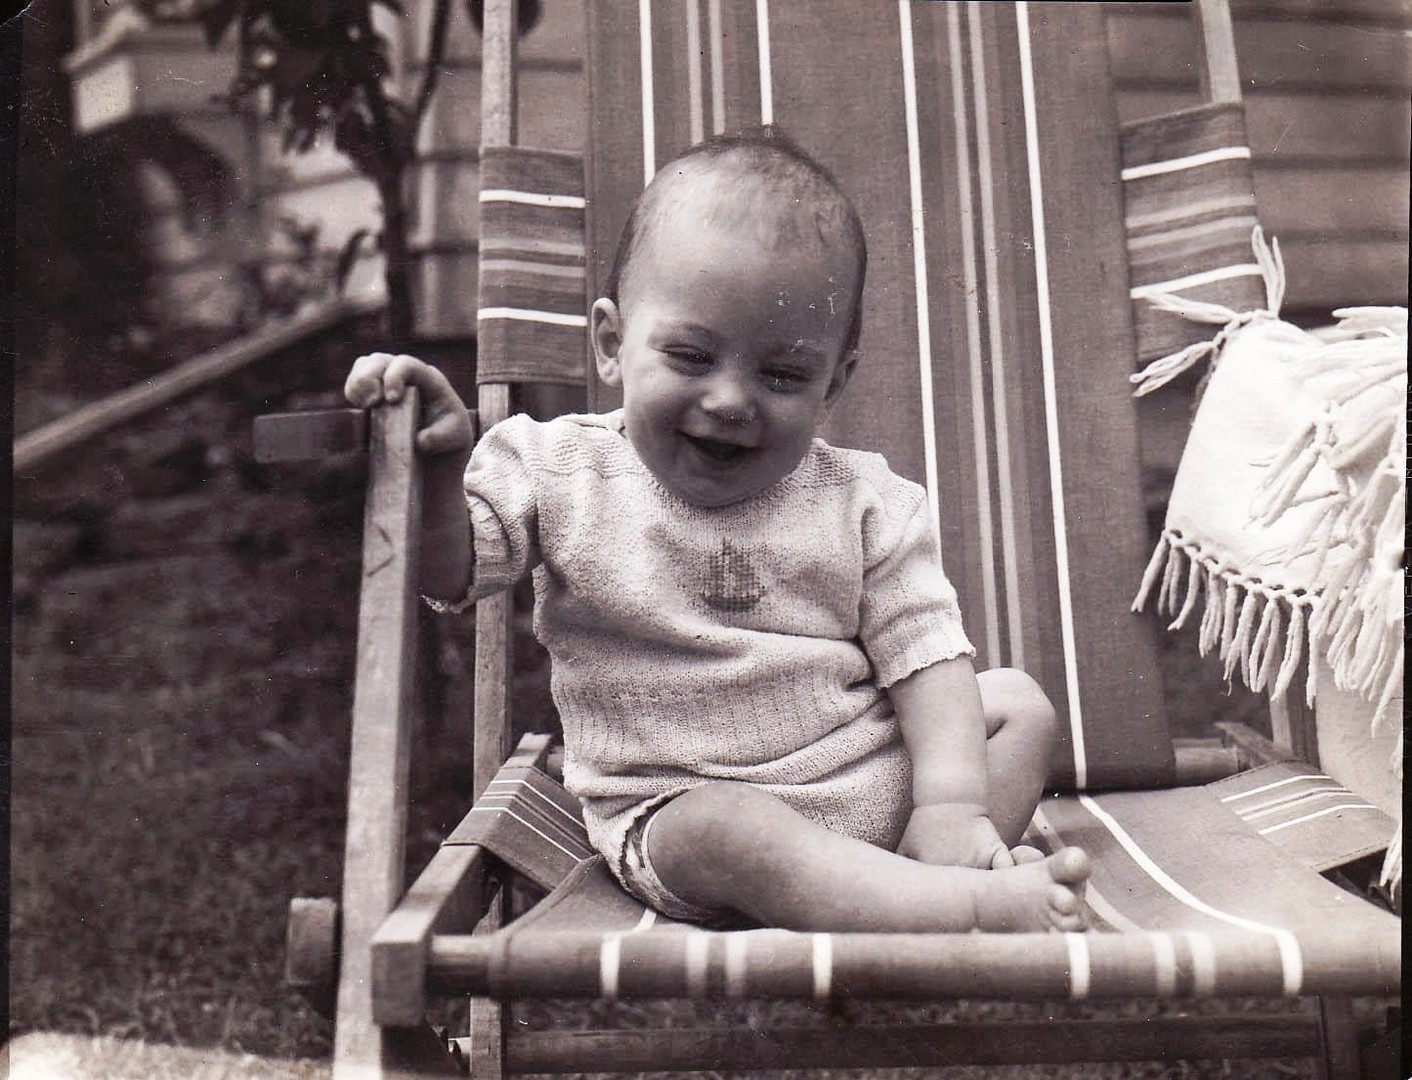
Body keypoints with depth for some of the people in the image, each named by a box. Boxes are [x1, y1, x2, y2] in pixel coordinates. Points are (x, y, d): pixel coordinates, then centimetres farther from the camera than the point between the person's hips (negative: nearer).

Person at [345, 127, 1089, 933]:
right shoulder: (563, 473, -4)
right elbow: (448, 573, -4)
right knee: (727, 835, -34)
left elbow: (926, 653, -5)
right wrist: (441, 459, -22)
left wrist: (952, 802, -18)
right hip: (683, 804, -3)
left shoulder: (864, 504, -3)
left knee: (1021, 704, -3)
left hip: (878, 780, 4)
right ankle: (978, 905, -29)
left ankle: (919, 872, -21)